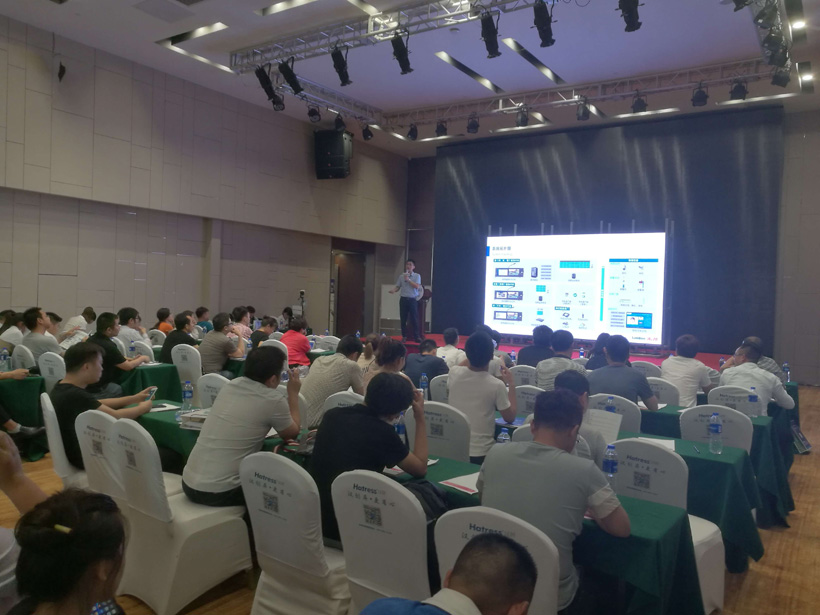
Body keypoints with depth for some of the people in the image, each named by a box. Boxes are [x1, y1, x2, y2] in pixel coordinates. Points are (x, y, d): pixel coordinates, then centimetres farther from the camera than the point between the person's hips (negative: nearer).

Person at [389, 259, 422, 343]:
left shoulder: (417, 276, 3)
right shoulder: (401, 276, 9)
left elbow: (417, 286, -10)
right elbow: (397, 287, 8)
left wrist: (408, 280, -15)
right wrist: (393, 290, -13)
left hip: (413, 299, -2)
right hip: (403, 299, 2)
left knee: (414, 319, -5)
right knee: (403, 319, 4)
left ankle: (417, 336, -1)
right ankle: (404, 336, 13)